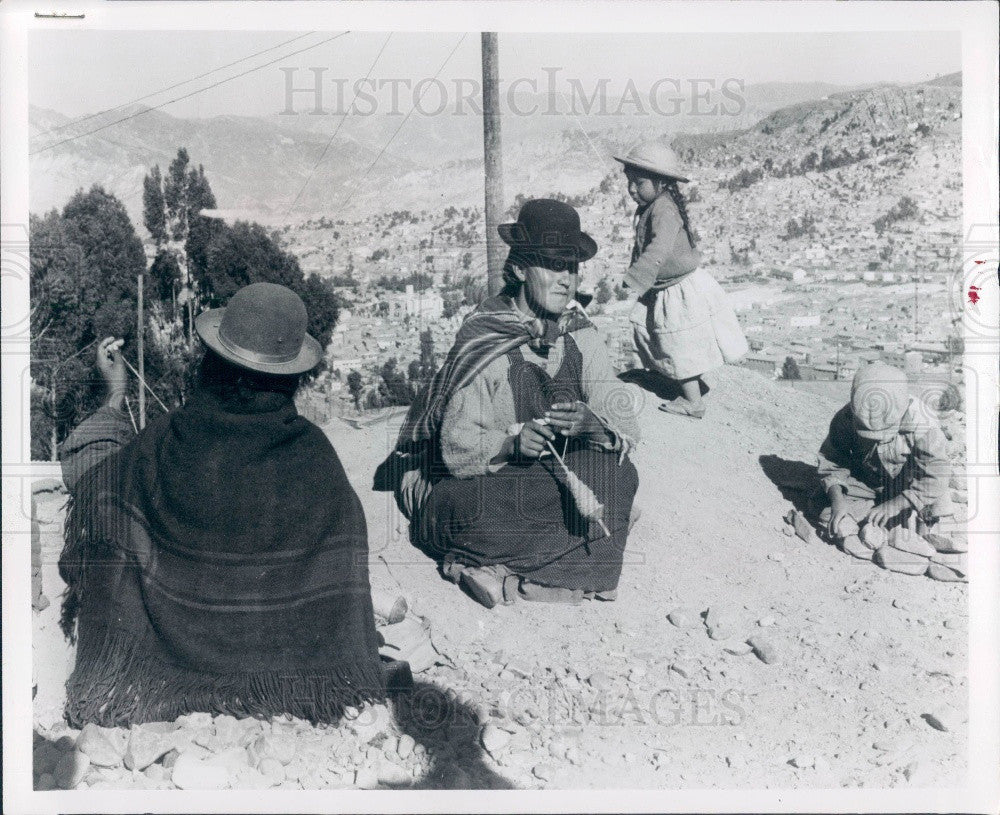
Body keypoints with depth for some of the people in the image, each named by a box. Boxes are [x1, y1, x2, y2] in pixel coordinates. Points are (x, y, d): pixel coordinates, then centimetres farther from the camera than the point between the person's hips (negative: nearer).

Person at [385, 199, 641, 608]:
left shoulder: (581, 336, 0)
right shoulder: (482, 344, -15)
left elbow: (626, 425, -8)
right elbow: (457, 451, -19)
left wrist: (592, 423, -31)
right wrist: (512, 442, -38)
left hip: (548, 477, 5)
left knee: (618, 474, -23)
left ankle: (505, 573, -24)